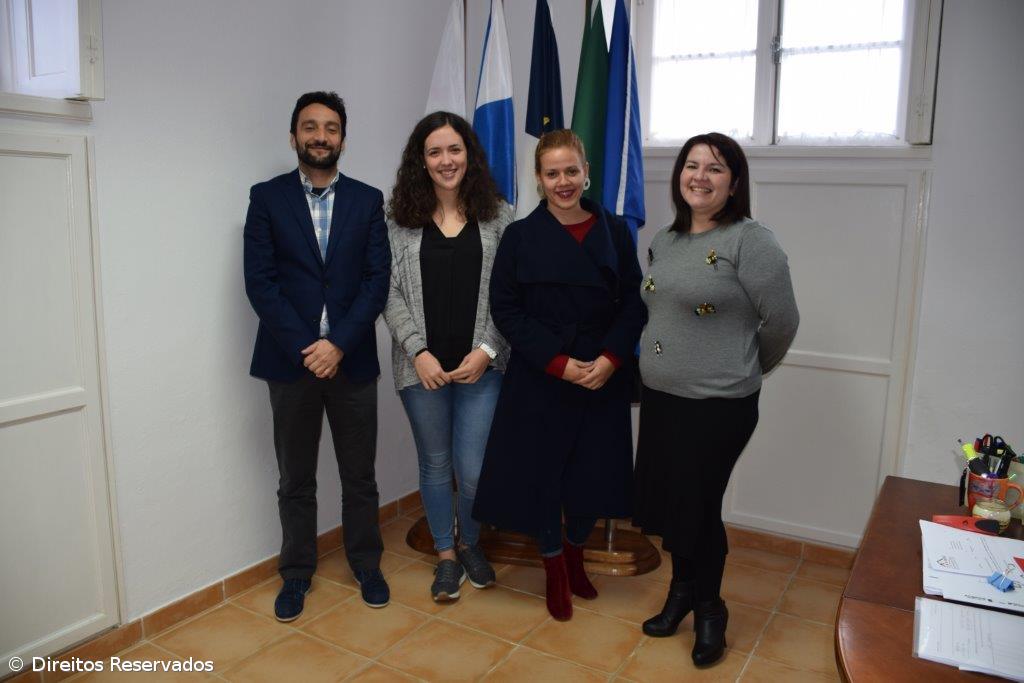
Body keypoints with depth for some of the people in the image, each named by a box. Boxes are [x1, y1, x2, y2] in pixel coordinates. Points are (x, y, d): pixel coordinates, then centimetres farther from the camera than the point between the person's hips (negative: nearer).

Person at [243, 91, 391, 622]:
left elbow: (377, 280, -2)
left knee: (360, 475, 12)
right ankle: (297, 572, 29)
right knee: (296, 479, 12)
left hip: (352, 359, 1)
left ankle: (366, 563, 31)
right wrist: (304, 348, -13)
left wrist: (338, 343, -13)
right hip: (290, 359, 0)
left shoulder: (367, 200, 5)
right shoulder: (267, 198, 3)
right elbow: (260, 282, -5)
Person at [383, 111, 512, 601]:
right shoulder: (400, 220, 2)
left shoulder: (499, 216, 1)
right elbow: (391, 292, -1)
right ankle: (446, 556, 35)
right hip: (422, 367, 1)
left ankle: (469, 542, 33)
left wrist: (487, 350, -10)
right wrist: (419, 351, -11)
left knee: (473, 470, 1)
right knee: (435, 465, 14)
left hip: (480, 365, -1)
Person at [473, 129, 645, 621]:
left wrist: (610, 359, -13)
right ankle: (555, 569, 32)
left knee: (593, 472, 9)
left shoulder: (614, 231, 3)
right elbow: (505, 309, -6)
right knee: (541, 472, 6)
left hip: (603, 378, 2)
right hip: (540, 378, -2)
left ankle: (575, 555, 39)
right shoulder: (520, 236, -3)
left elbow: (633, 303, 3)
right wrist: (559, 363, -15)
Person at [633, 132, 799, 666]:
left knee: (697, 507, 5)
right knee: (665, 501, 15)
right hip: (659, 397, 6)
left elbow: (782, 321, -10)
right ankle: (683, 589, 40)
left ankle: (708, 608, 32)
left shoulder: (749, 241, -13)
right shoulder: (664, 241, 8)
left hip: (718, 405, -6)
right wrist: (656, 366, 14)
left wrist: (747, 369, 4)